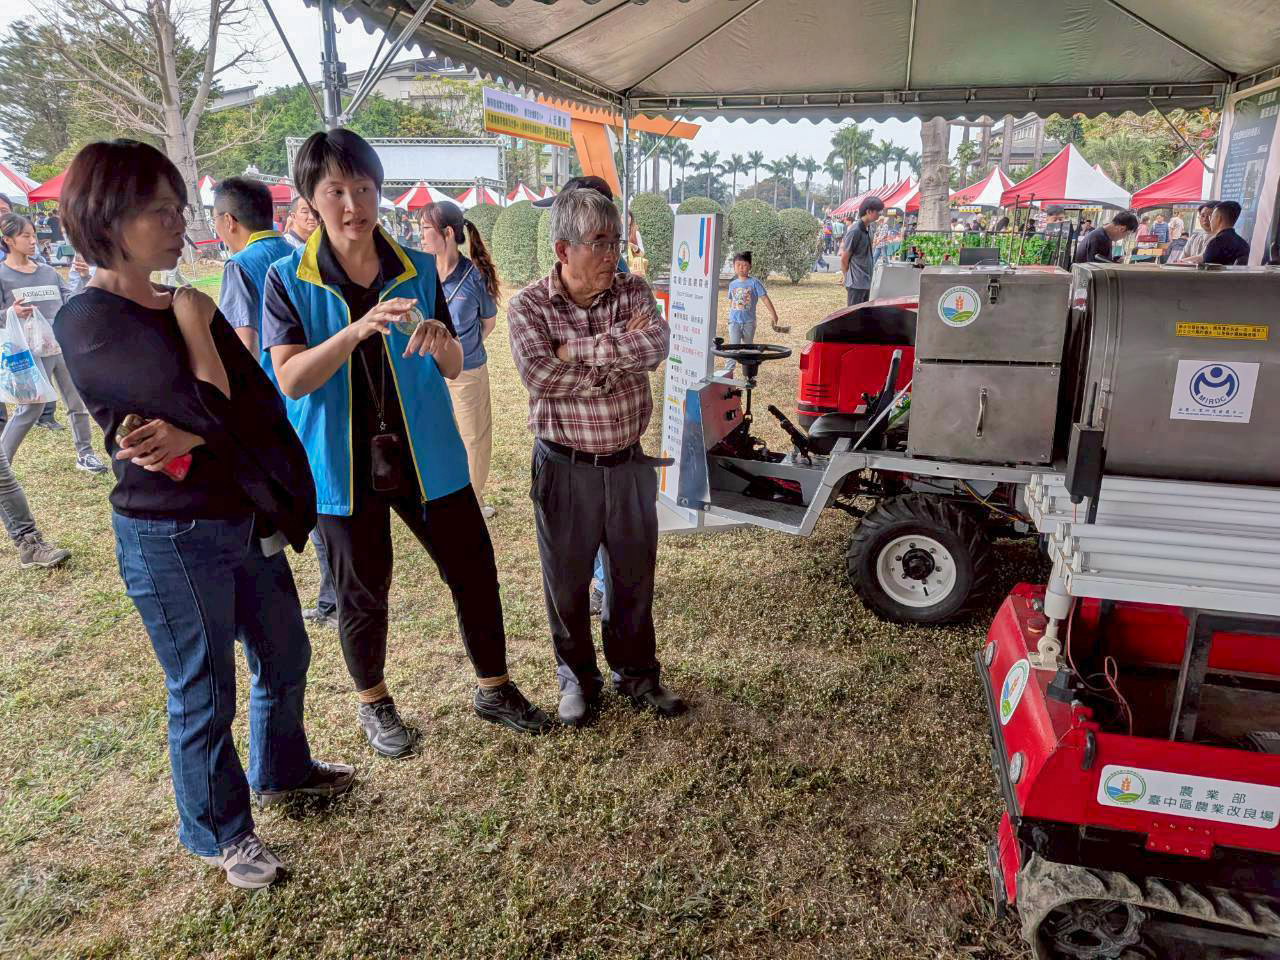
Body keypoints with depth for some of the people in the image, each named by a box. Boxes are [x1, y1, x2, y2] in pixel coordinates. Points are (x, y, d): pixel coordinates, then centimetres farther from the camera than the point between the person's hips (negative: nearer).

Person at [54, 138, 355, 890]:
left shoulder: (188, 306, 6)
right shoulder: (86, 323, -15)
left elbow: (263, 405, -4)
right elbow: (203, 408, -25)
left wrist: (191, 437, -22)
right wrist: (193, 327, -10)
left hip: (247, 520, 7)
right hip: (170, 539, -7)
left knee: (285, 658, 20)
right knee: (204, 692, 9)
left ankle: (282, 771, 46)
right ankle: (220, 833, 32)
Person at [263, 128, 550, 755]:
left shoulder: (419, 270, 1)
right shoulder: (288, 281, -5)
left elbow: (454, 369, 3)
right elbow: (291, 379, -16)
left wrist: (441, 341, -21)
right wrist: (358, 329, -31)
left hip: (425, 453, 2)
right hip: (343, 462, -2)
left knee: (475, 569, 7)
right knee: (362, 592, 11)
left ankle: (493, 689, 29)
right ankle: (372, 704, 35)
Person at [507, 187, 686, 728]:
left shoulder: (632, 291, 0)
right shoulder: (528, 307, -7)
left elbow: (656, 345, -20)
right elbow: (539, 377, -24)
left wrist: (577, 350, -22)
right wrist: (617, 353, -18)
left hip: (628, 464, 3)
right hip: (564, 468, -2)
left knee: (634, 576, 15)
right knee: (567, 581, 12)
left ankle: (636, 673, 36)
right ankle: (577, 678, 34)